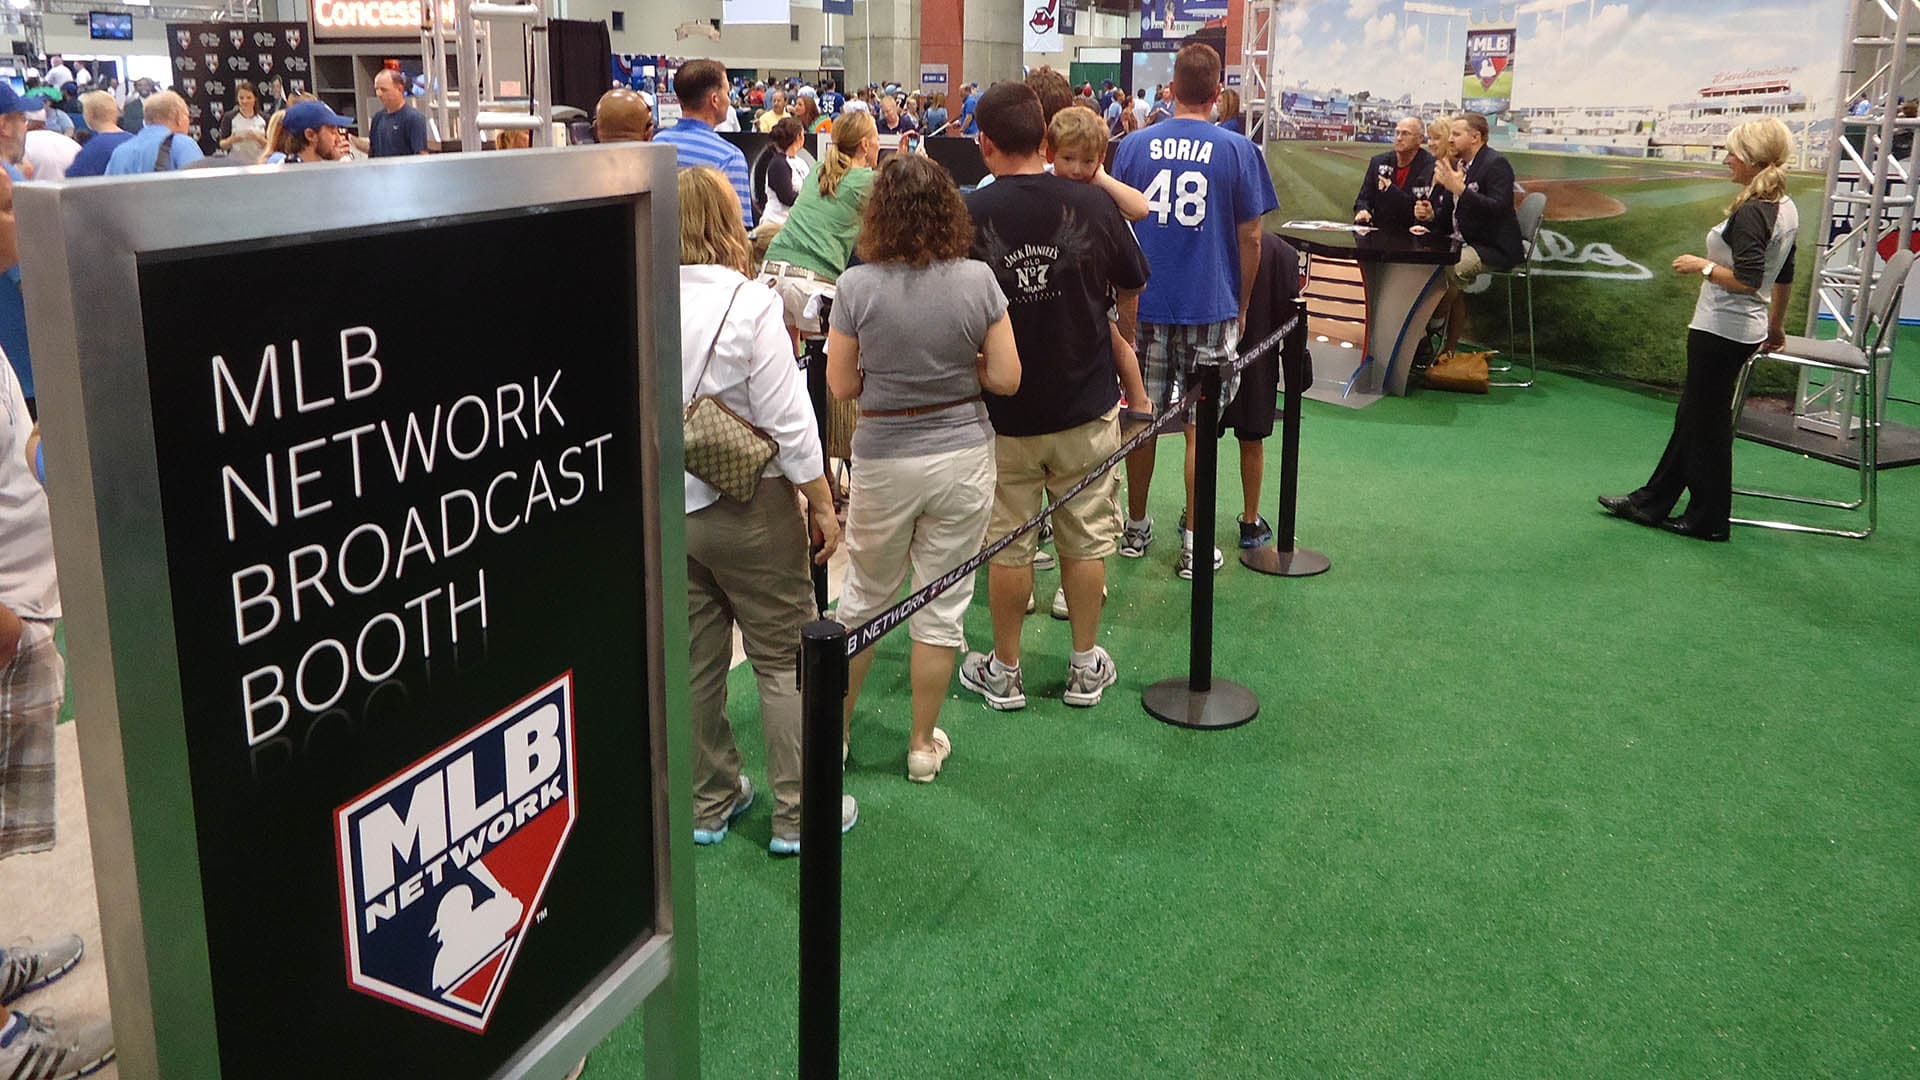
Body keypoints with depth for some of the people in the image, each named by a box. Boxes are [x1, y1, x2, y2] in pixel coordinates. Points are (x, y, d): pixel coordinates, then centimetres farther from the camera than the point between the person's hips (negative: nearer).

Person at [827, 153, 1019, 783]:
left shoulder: (857, 287, -12)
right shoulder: (977, 281, -9)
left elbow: (841, 386, -5)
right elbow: (1006, 379, -6)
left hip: (883, 462, 0)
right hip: (962, 455, 1)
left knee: (864, 599, 18)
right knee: (941, 605, 11)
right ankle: (923, 745, 22)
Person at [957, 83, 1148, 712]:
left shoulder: (968, 215, -14)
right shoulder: (1092, 206, -9)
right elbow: (1131, 293, 4)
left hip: (1003, 408, -1)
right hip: (1086, 402, 1)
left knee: (1008, 542, 11)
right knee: (1086, 537, 13)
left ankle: (1004, 672, 22)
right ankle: (1086, 667, 24)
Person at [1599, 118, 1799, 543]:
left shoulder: (1750, 213, -21)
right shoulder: (1787, 209, 8)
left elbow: (1746, 281, -28)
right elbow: (1784, 277, 18)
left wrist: (1702, 266, -14)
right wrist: (1776, 324, 28)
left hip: (1721, 331, -10)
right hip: (1745, 330, 10)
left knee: (1708, 422, 2)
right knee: (1691, 416, 16)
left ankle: (1709, 519, 14)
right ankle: (1652, 500, 26)